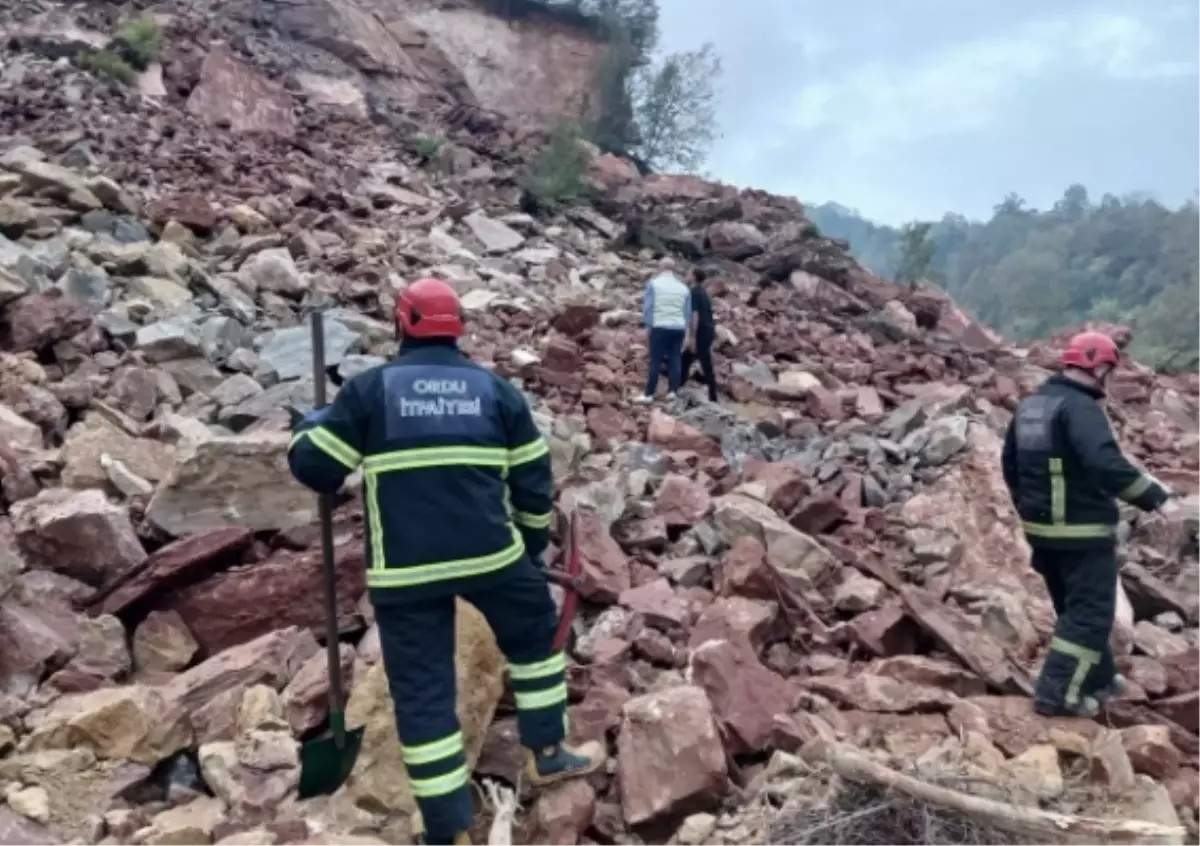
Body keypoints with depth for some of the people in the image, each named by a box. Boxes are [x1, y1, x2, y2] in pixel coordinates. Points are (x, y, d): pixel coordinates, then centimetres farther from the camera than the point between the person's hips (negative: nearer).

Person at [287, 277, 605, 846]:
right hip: (490, 553, 1)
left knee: (422, 692, 8)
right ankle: (547, 755, 35)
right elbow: (533, 479, 9)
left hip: (404, 569, -1)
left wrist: (309, 426, 24)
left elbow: (314, 467, 2)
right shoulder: (495, 389, 7)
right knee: (537, 635, 27)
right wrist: (534, 542, 23)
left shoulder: (370, 389, 1)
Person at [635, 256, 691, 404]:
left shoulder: (654, 283, 2)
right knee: (675, 359, 7)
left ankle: (649, 394, -3)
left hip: (659, 327, -3)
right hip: (678, 328, 3)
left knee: (656, 361, -3)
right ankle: (672, 391, 3)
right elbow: (688, 311, 14)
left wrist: (648, 326, 3)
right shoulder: (683, 287, 12)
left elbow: (648, 306, -2)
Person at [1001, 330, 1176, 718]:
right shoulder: (1080, 407, -19)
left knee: (1074, 607, 21)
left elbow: (1010, 464, 19)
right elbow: (1105, 463, -33)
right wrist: (1155, 496, -26)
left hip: (1041, 529, 9)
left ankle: (1099, 678, 35)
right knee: (1090, 614, 1)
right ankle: (1057, 694, 0)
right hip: (1083, 532, -9)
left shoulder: (1029, 405, 10)